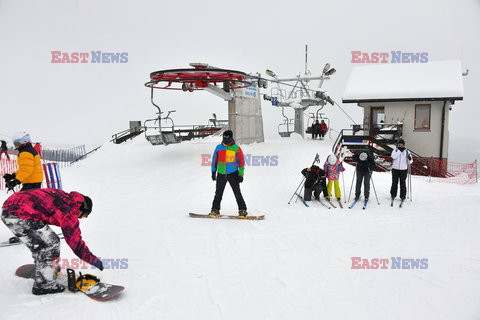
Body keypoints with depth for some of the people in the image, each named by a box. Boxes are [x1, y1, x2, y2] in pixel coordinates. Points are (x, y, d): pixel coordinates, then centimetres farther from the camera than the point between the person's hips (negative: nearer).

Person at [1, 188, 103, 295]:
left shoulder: (65, 196, 12)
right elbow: (76, 243, -5)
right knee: (50, 244, 0)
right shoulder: (69, 212, -10)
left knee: (40, 242, 25)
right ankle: (44, 285, 8)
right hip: (20, 216, -10)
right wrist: (95, 261, 4)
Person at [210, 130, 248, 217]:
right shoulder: (218, 147, 6)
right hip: (221, 174, 2)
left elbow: (241, 162, 0)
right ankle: (215, 209, 17)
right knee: (218, 193, 5)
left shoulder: (237, 148, -2)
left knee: (237, 193, -4)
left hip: (233, 174, -2)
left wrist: (241, 175, -6)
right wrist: (213, 172, 14)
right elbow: (214, 160, 15)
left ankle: (242, 209, 4)